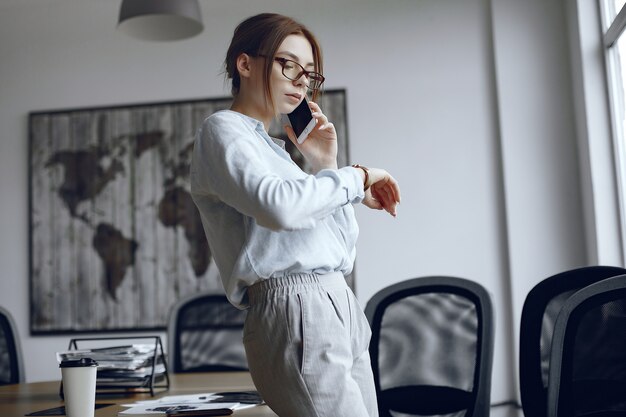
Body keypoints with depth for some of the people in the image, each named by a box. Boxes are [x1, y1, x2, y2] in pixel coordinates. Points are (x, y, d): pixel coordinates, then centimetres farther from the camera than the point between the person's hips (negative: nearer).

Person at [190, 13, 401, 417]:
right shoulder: (222, 130, -1)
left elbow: (340, 245, 21)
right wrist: (355, 177, -9)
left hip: (340, 306, 9)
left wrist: (327, 167, 11)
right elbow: (278, 207, -23)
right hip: (296, 311, -8)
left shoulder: (275, 147, 23)